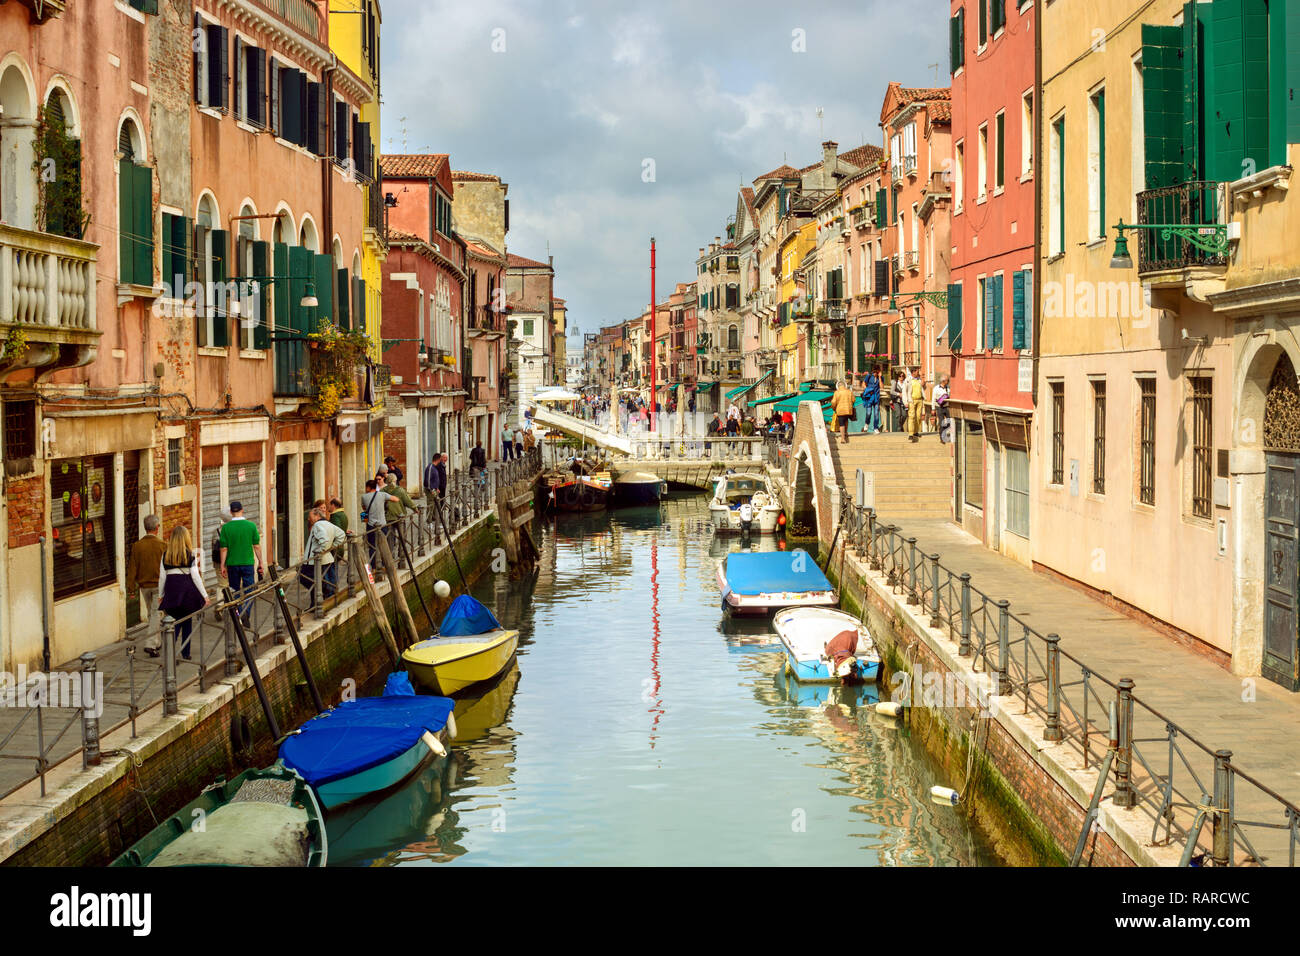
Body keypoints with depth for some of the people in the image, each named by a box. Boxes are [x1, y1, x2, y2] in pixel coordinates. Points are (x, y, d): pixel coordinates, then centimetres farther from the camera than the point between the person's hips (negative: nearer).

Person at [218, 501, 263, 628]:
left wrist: (222, 566, 4)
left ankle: (237, 615, 13)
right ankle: (246, 612, -20)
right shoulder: (251, 525, -5)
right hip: (247, 563, -1)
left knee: (235, 590, 13)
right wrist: (260, 562, 7)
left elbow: (224, 549, -4)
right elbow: (257, 546, -2)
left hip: (232, 564, 1)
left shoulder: (226, 527, -5)